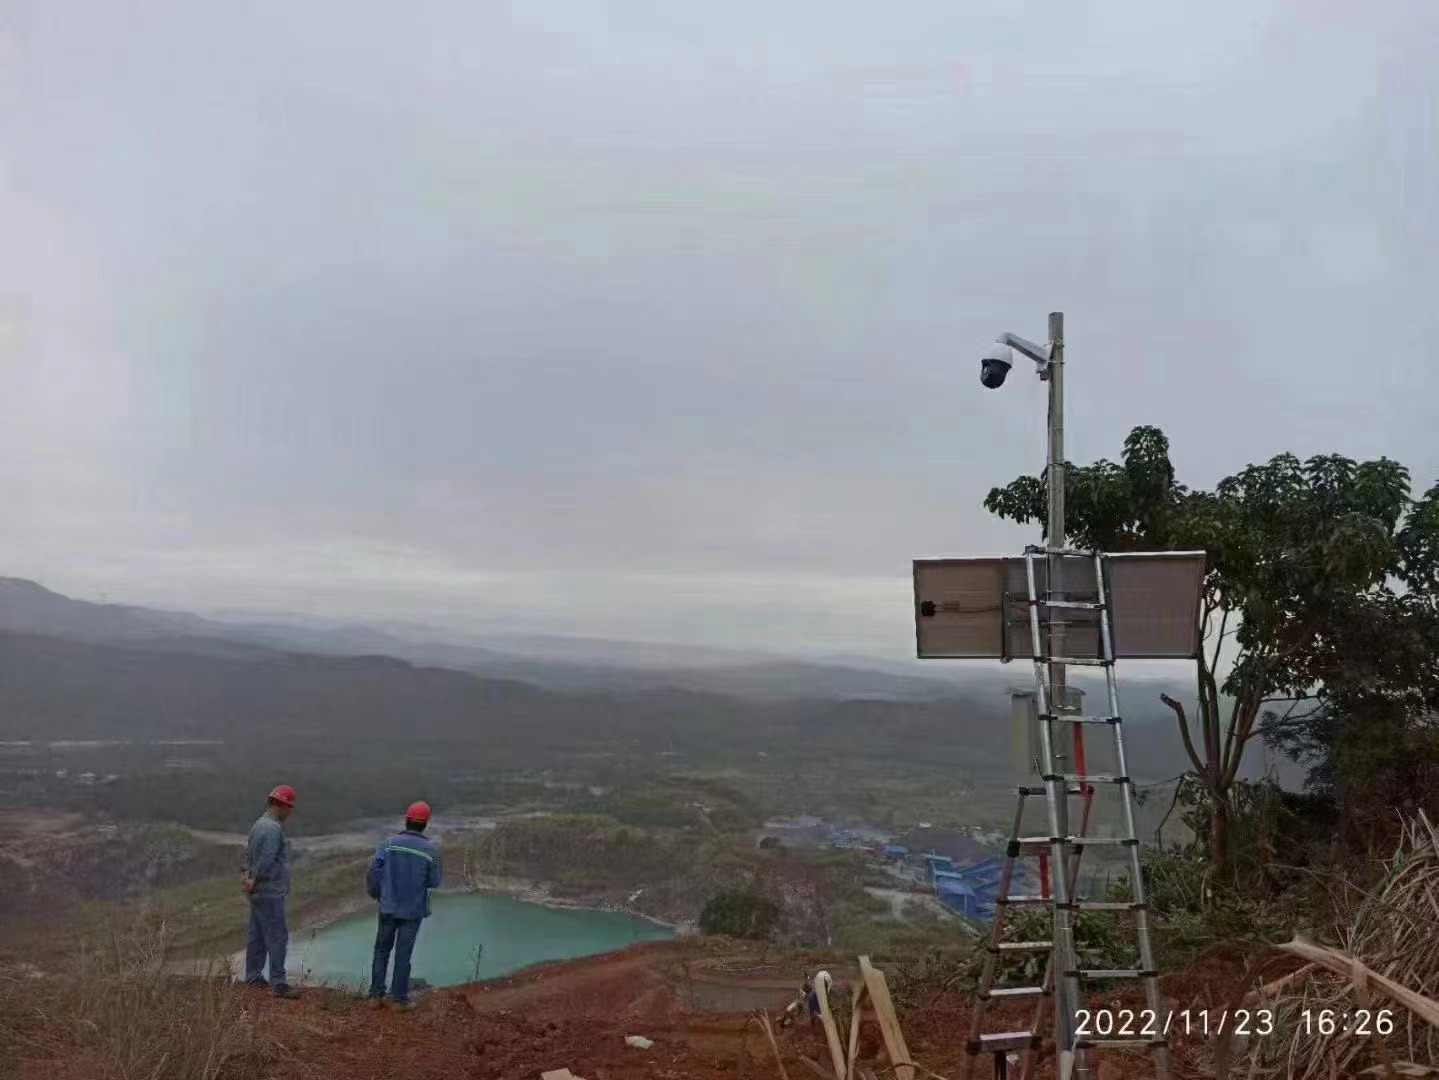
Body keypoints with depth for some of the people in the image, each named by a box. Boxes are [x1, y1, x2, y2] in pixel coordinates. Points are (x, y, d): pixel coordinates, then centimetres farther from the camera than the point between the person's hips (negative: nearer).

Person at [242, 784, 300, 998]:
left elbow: (249, 853, 19)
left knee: (258, 935, 17)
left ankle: (253, 976, 27)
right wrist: (254, 880, -12)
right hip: (270, 892, -10)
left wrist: (246, 874, 7)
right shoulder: (273, 828, -19)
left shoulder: (259, 824, 14)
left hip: (259, 892, 10)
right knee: (277, 937, -9)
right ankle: (278, 983, -10)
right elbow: (266, 860, -24)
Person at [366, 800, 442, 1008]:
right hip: (414, 909, -1)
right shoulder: (431, 848, -10)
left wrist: (376, 894, 8)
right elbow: (434, 882, -5)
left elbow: (373, 870, -9)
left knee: (382, 949, 15)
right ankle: (399, 997, 10)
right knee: (403, 953, 6)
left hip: (389, 906, 1)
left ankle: (376, 994, 15)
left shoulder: (390, 843, -6)